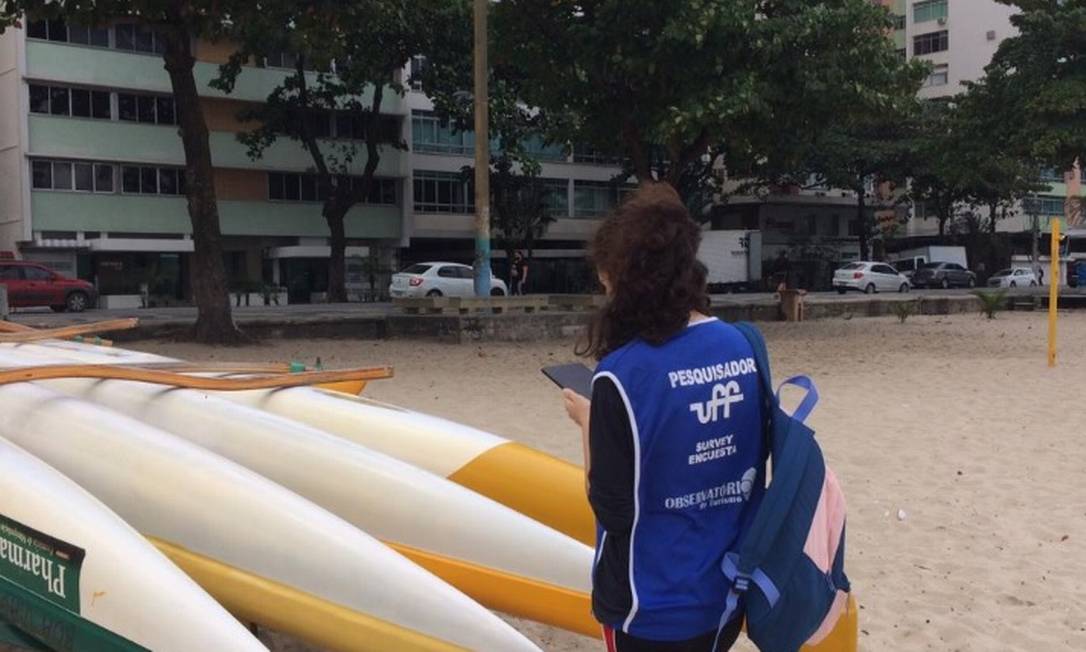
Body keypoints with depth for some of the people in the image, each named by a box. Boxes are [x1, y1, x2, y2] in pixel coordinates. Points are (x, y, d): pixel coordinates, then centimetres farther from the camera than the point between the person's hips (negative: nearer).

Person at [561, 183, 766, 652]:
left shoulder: (623, 375, -23)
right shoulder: (742, 346, -4)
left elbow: (613, 511, -18)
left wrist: (588, 423, -4)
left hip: (654, 606, -6)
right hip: (730, 590, 6)